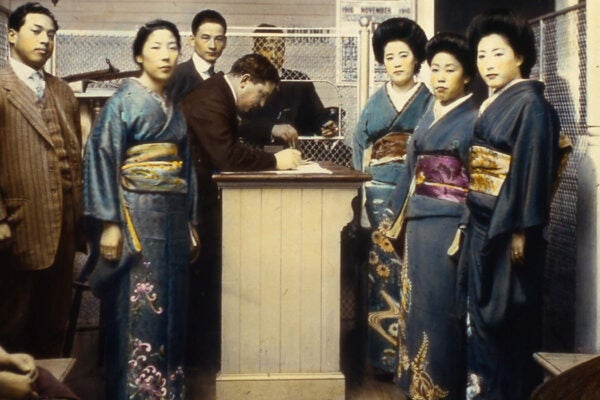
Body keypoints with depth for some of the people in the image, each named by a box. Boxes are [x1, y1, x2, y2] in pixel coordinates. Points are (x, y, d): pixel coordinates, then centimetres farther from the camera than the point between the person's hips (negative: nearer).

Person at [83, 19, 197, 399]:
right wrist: (109, 223, -18)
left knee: (168, 305, 9)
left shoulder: (174, 108, 15)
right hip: (136, 216, -6)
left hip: (171, 217, 7)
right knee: (138, 308, -5)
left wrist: (191, 223, 15)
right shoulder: (124, 100, -5)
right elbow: (101, 157, -12)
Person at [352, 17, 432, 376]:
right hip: (380, 196, 3)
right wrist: (359, 191, 3)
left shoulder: (430, 101, 5)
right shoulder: (375, 103, 15)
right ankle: (387, 355, 7)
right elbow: (359, 147, 15)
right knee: (383, 272, -1)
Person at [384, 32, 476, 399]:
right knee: (416, 303, 11)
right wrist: (394, 216, 16)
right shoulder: (428, 116, 15)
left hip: (450, 223, -7)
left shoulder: (475, 118, -4)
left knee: (440, 306, -2)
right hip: (418, 221, 7)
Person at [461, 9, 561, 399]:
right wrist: (474, 221, 16)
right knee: (481, 305, 15)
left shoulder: (529, 104, -12)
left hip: (509, 226, -8)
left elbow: (533, 169, -18)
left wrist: (520, 230, -20)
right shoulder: (493, 103, 12)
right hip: (483, 224, 9)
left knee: (506, 312, 1)